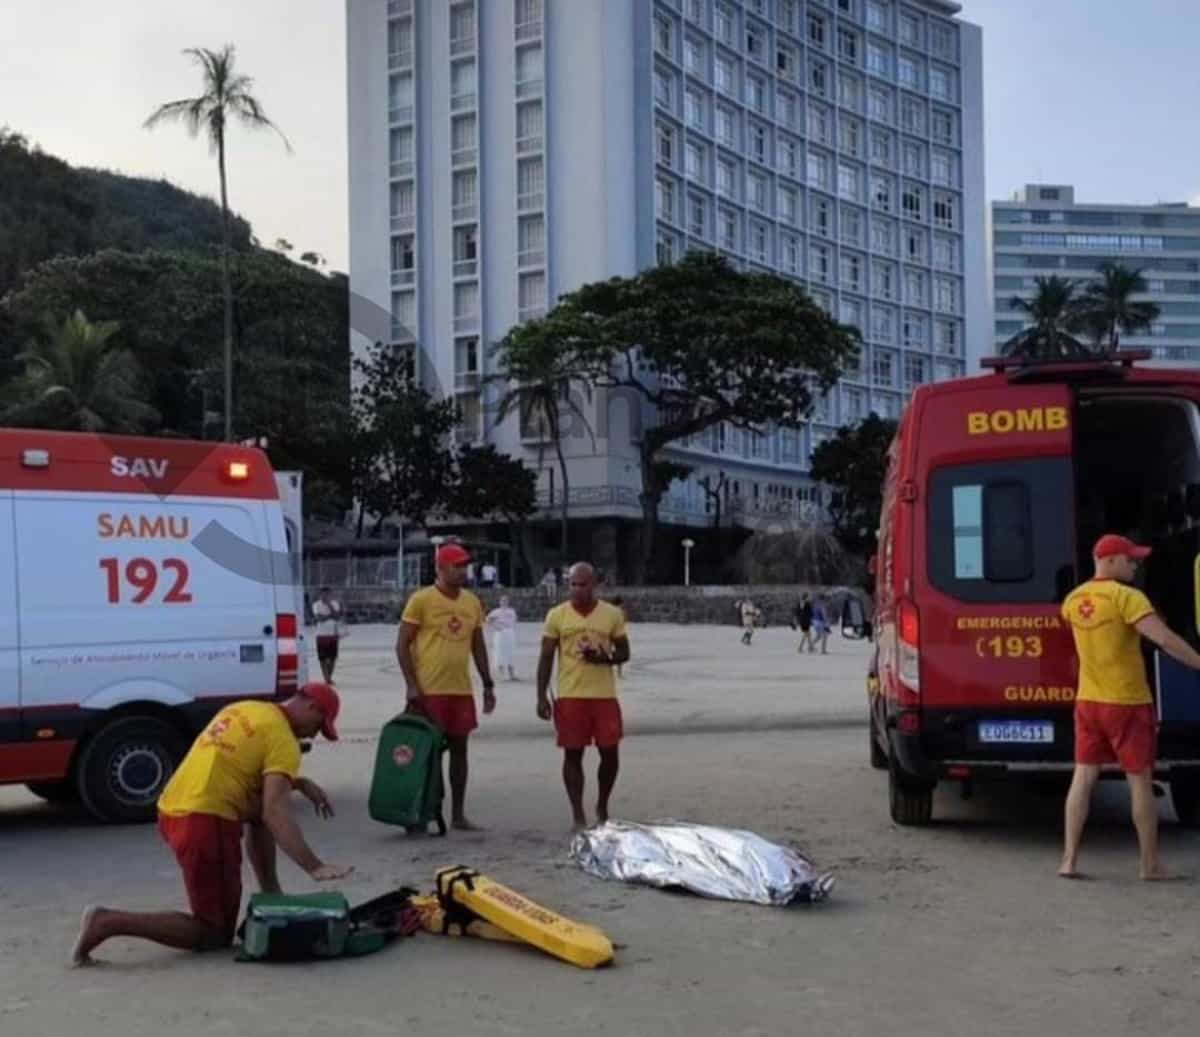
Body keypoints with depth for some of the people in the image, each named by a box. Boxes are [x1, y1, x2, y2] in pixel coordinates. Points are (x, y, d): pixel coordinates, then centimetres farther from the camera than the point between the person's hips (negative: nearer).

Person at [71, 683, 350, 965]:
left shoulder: (243, 710, 17)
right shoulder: (283, 740, -9)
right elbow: (276, 812, -20)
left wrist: (301, 783, 24)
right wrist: (314, 867, -22)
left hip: (172, 812, 9)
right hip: (206, 823, -9)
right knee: (215, 936, 2)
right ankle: (108, 922, -10)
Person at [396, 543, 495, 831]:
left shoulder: (472, 602, 10)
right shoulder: (421, 599, -7)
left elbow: (478, 646, 17)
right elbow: (402, 644, -7)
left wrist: (488, 684, 13)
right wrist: (412, 685, -14)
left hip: (461, 690, 6)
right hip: (428, 690, -5)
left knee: (459, 749, 8)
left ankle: (458, 813, 15)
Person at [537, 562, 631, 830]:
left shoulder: (612, 614, 3)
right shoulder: (557, 615, 0)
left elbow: (624, 653, 8)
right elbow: (546, 658, 2)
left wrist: (605, 658, -13)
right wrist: (542, 696, -4)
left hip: (605, 696, 1)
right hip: (570, 696, -1)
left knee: (610, 754, 3)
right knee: (573, 755, 1)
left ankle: (602, 806, 25)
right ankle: (578, 814, 9)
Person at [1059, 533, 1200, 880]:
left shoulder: (1073, 600, 5)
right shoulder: (1126, 597, -17)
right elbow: (1165, 639, -26)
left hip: (1088, 701, 6)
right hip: (1127, 703, -6)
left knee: (1083, 778, 6)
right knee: (1140, 782, 5)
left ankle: (1069, 860, 3)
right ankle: (1151, 864, 13)